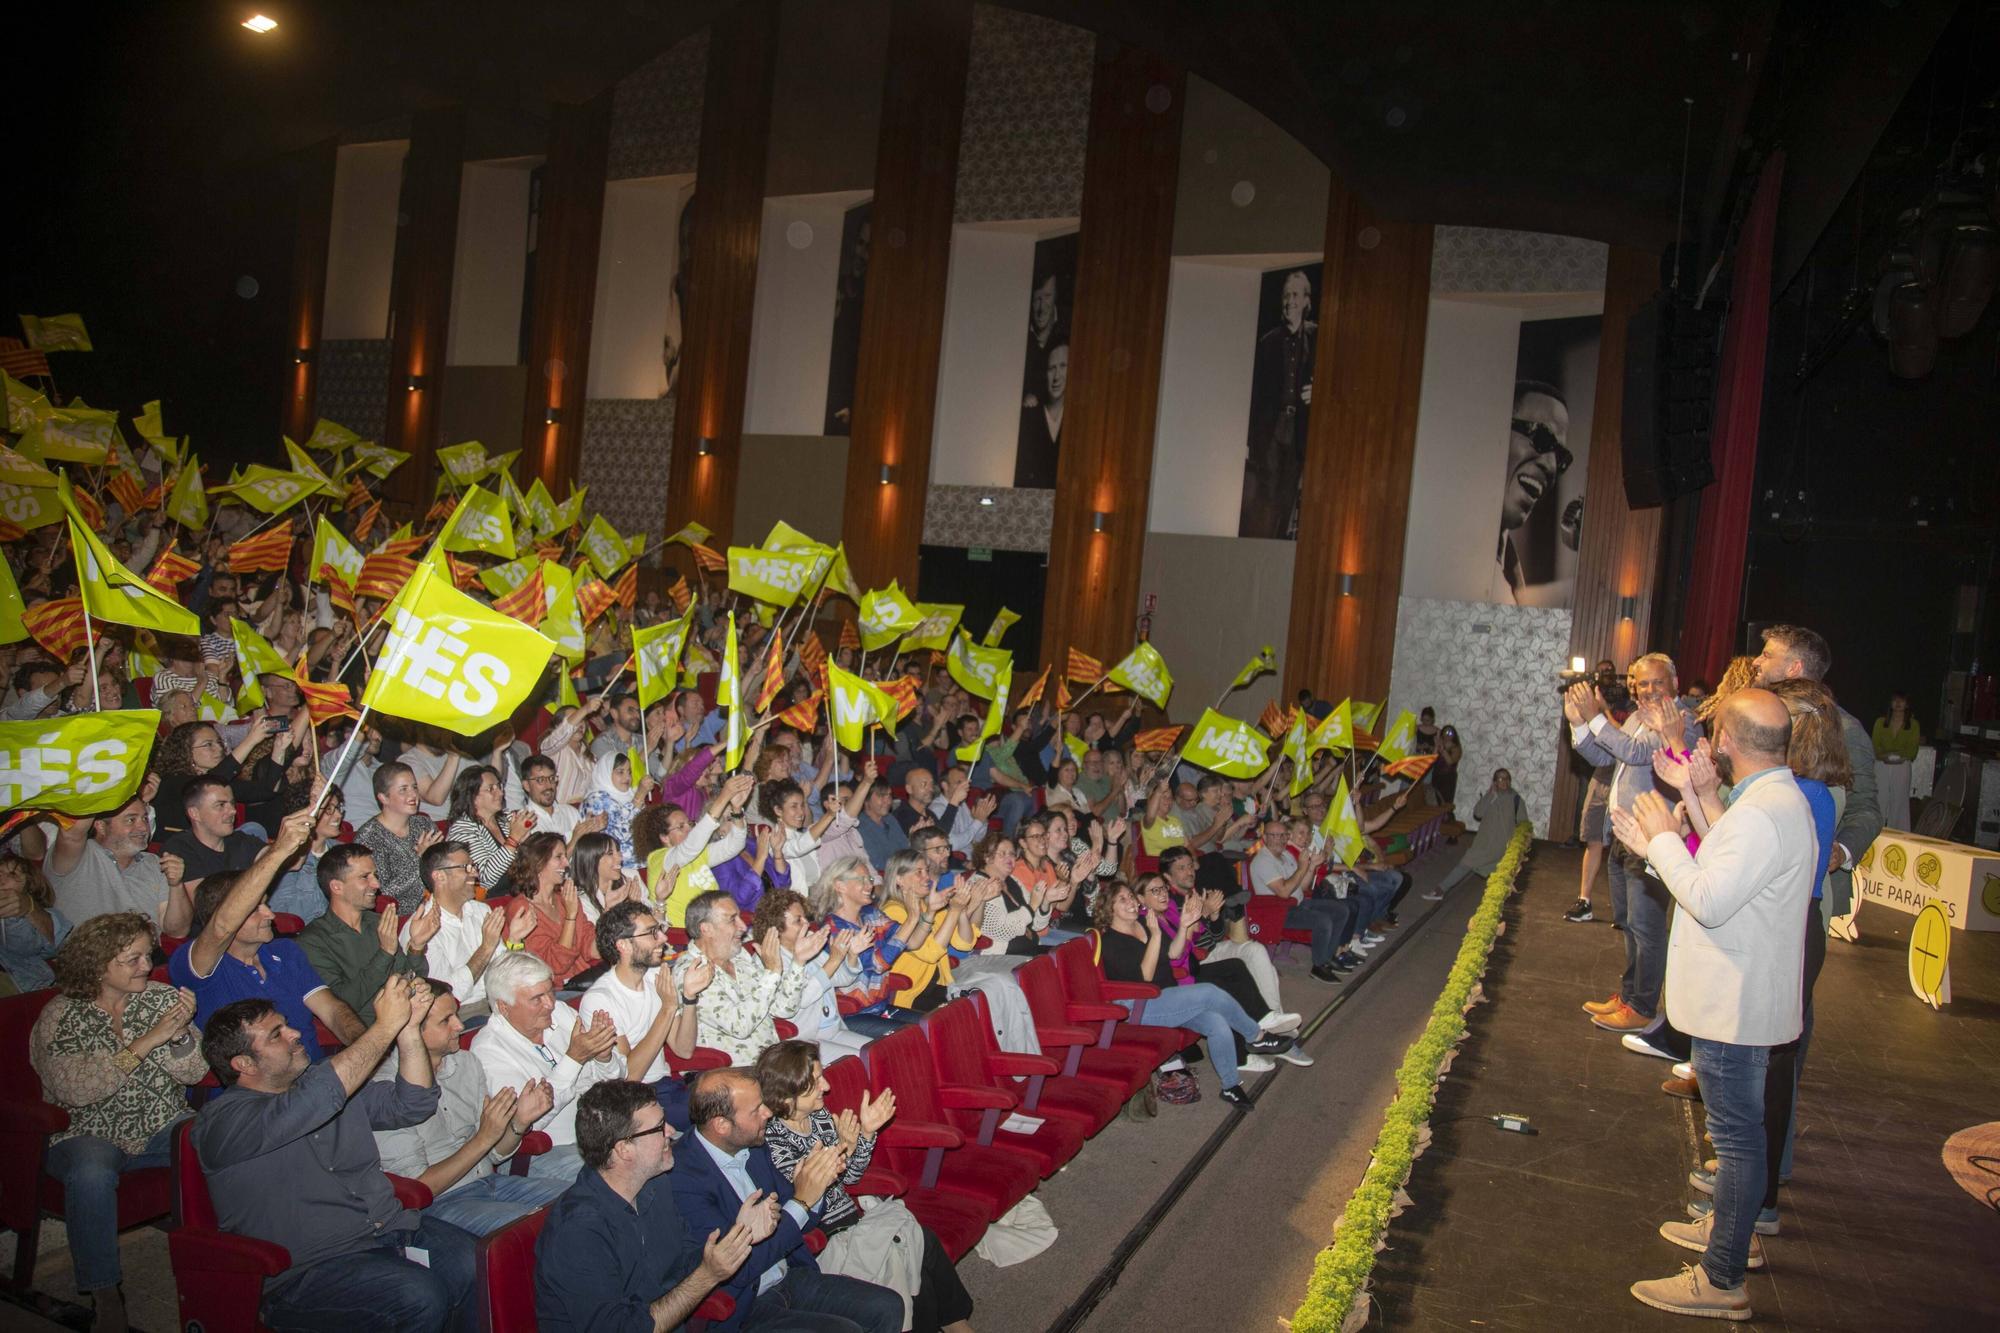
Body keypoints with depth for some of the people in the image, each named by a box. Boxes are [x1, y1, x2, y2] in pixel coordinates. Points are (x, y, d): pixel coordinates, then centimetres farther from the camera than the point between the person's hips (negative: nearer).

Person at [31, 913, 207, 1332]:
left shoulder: (161, 998, 4)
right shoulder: (59, 1018, -4)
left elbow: (192, 1073, 0)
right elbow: (77, 1089, -20)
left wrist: (180, 1034, -20)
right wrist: (147, 1041, -26)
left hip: (163, 1127, 3)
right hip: (89, 1135, -2)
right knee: (91, 1175, -36)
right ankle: (105, 1296, -22)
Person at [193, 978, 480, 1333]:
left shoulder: (325, 1081, 19)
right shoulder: (222, 1120, -5)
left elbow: (411, 1105, 13)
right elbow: (320, 1097, -22)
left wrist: (409, 1028, 0)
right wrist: (386, 1025, -17)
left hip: (392, 1229, 6)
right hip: (307, 1270, -6)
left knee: (477, 1263, -21)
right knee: (418, 1296, -31)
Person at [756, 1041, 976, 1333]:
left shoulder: (819, 1115, 3)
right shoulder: (772, 1139, -20)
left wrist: (866, 1131, -3)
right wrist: (842, 1148, -29)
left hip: (851, 1218, 7)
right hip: (823, 1241, -7)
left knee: (925, 1241, -13)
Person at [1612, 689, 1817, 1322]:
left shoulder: (1763, 814, -26)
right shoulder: (1776, 799, 9)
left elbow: (1710, 900, -29)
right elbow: (1722, 878, 13)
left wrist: (1665, 838, -18)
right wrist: (1659, 847, 8)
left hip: (1736, 1004, -11)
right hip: (1739, 998, 11)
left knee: (1738, 1134, -2)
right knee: (1739, 1128, 24)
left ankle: (1722, 1281, 8)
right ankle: (1734, 1228, 42)